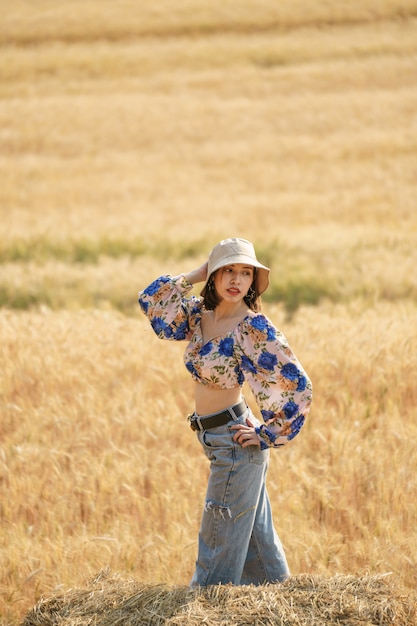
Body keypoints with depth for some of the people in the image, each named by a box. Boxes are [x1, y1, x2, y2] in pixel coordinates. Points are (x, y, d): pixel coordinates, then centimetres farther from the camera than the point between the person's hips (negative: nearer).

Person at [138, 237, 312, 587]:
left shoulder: (253, 328, -17)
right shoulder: (199, 314, 4)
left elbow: (296, 385, -18)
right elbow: (151, 301, 6)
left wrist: (266, 436, -14)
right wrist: (194, 277, -1)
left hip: (235, 441, -8)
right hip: (215, 439, 8)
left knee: (220, 545, 1)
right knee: (257, 539, 18)